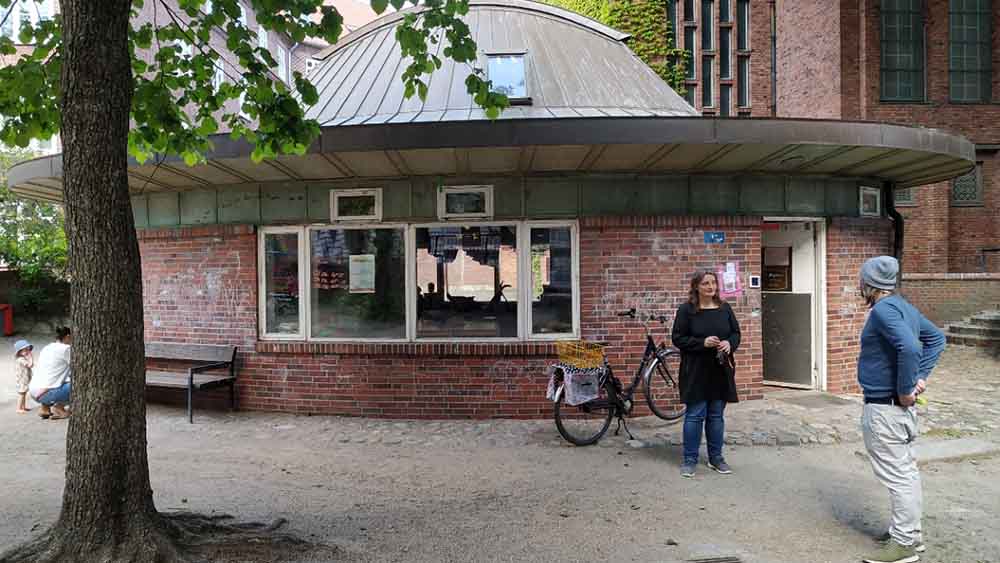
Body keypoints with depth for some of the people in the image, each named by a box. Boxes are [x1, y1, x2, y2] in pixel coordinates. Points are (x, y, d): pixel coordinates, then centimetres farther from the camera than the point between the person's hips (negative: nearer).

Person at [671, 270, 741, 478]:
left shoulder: (725, 308, 6)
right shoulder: (686, 310, -7)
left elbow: (736, 332, 13)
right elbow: (677, 337, -8)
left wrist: (730, 343, -10)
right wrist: (703, 343, -19)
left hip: (720, 370, 4)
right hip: (696, 371, -4)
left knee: (716, 415, 12)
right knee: (694, 415, 0)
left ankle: (716, 457, 25)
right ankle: (690, 459, 12)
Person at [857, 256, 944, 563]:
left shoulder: (883, 310, -20)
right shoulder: (904, 306, 10)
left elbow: (909, 347, -33)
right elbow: (937, 338, 17)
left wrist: (905, 389, -22)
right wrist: (921, 376, 8)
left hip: (885, 408, -10)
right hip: (901, 407, 10)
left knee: (897, 475, -1)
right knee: (906, 470, 18)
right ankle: (909, 532, 30)